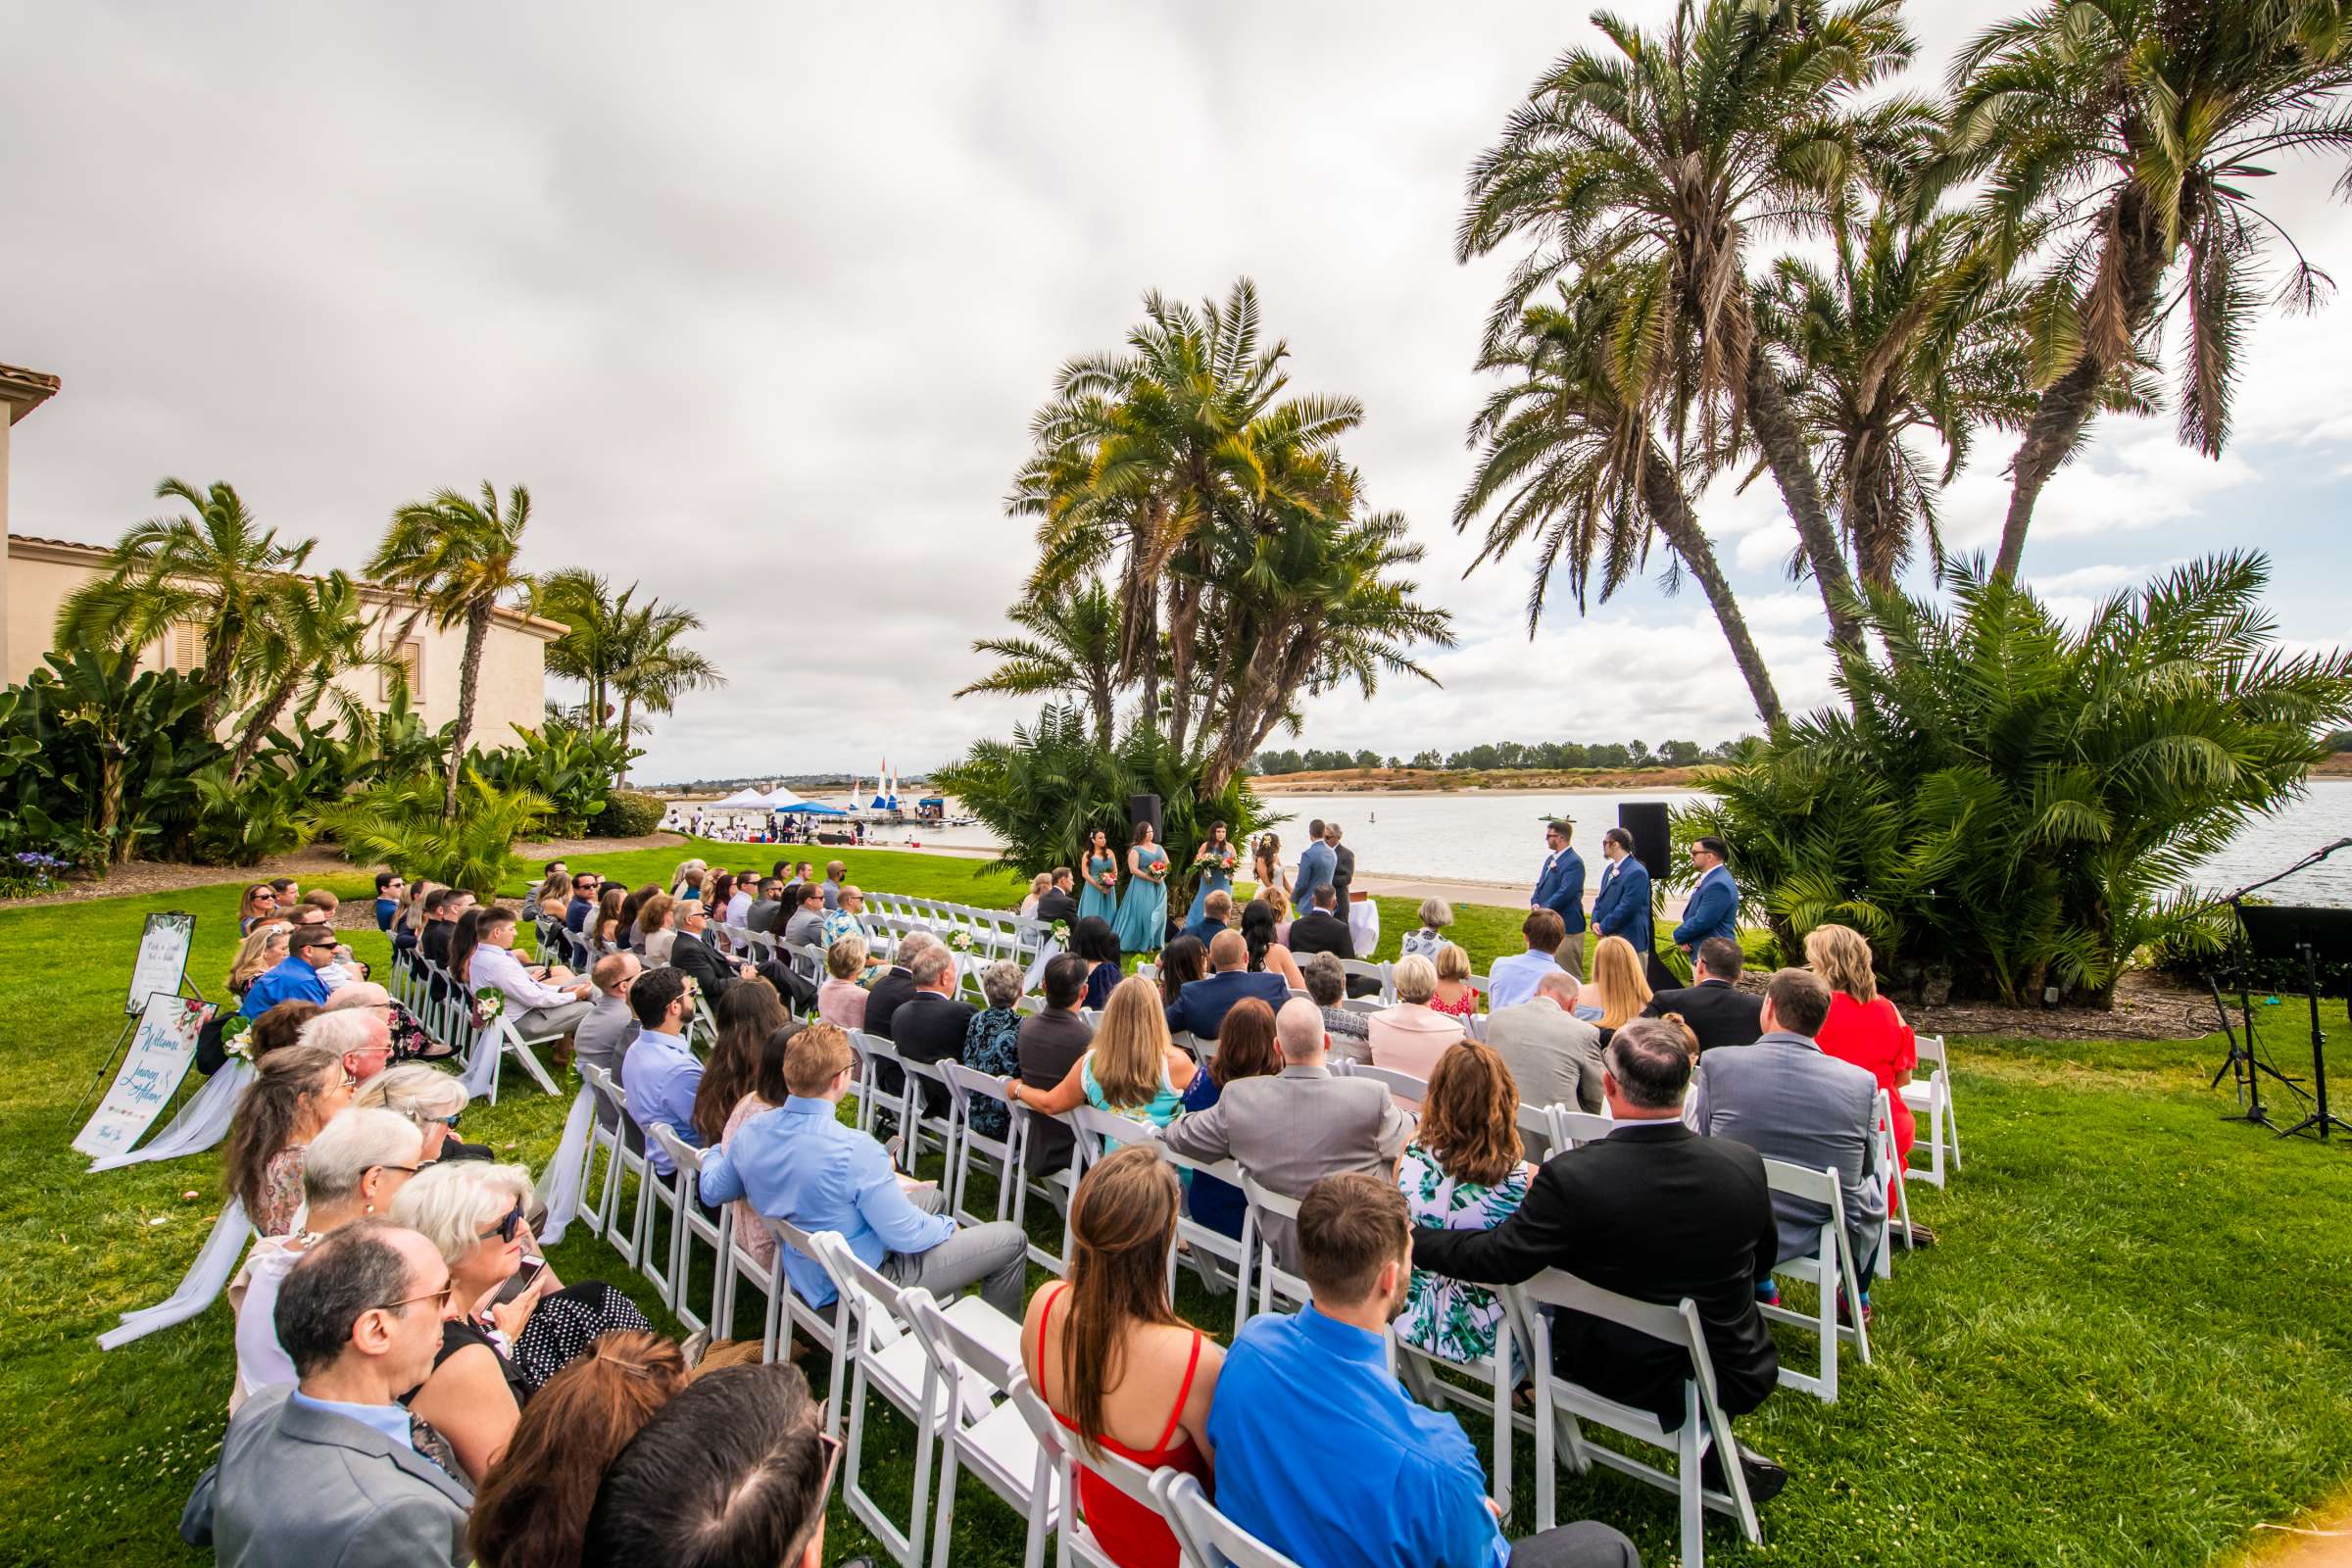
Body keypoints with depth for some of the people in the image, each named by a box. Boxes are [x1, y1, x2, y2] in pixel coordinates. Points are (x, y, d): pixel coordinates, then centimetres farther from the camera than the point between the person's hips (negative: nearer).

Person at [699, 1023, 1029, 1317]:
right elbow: (905, 1235, -26)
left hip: (804, 1274, 8)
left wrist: (714, 1155, 31)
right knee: (1011, 1238, 2)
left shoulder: (751, 1131, -11)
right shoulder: (855, 1150, -33)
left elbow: (713, 1192, 9)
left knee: (931, 1194, 27)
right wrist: (947, 1226, -4)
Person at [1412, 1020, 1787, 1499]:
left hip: (1617, 1374, -1)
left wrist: (1406, 1235, -11)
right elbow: (1762, 1260, 1)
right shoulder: (1743, 1163, -18)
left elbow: (1499, 1259, -25)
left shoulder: (1574, 1175, -30)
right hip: (1735, 1375, 2)